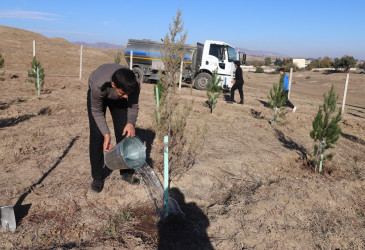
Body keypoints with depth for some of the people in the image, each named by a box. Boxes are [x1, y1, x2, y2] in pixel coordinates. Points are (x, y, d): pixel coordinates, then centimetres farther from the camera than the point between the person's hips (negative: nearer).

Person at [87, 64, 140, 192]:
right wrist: (106, 134, -37)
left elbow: (133, 107, -20)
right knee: (96, 135, -10)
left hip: (117, 100, 2)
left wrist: (131, 123, -40)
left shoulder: (134, 85, -37)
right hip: (99, 95, -2)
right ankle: (97, 177, 3)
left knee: (124, 132, -3)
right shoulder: (99, 86, -44)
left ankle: (126, 172, 13)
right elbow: (96, 112, -27)